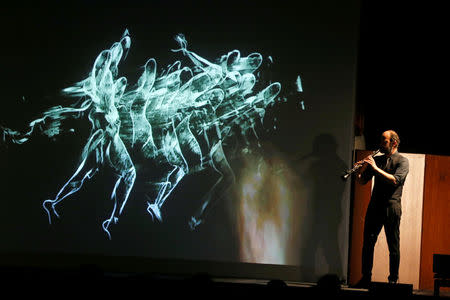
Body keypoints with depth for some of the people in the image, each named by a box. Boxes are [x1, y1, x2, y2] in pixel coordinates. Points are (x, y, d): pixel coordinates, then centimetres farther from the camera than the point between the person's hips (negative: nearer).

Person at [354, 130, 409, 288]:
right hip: (374, 206, 5)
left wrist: (375, 168, -20)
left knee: (393, 246, -1)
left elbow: (395, 180, -18)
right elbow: (361, 181, 15)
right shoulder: (377, 159, 16)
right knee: (368, 243, 2)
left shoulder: (402, 161, 0)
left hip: (391, 207, -5)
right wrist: (362, 169, -6)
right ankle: (366, 278, 8)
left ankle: (393, 280, 5)